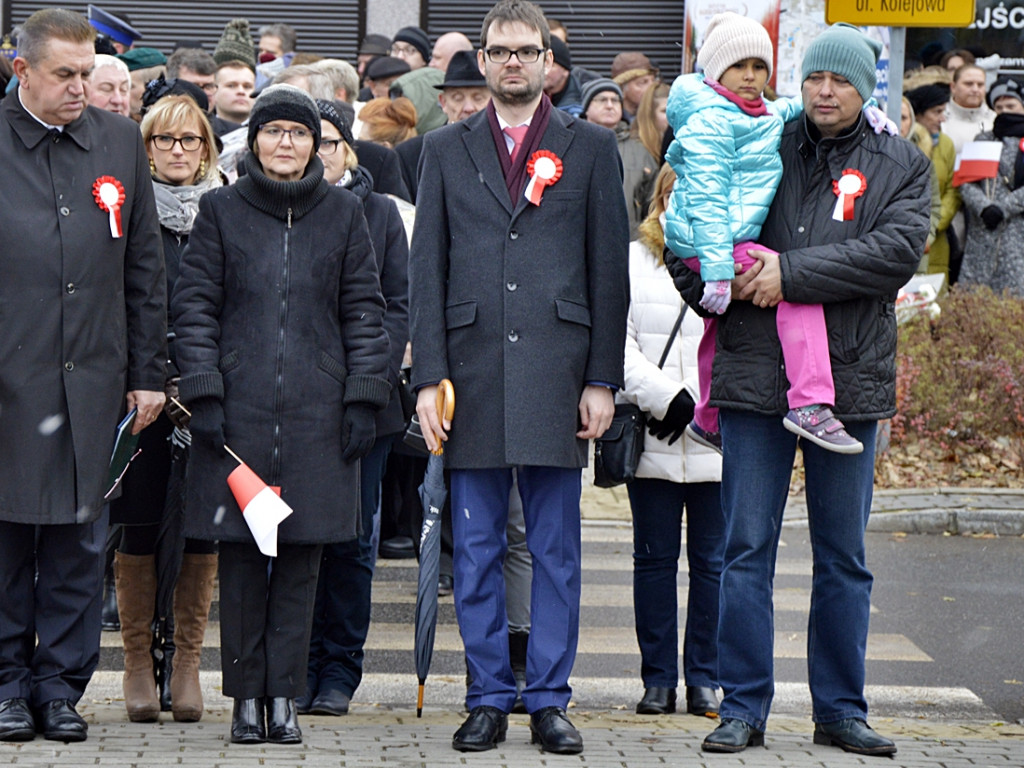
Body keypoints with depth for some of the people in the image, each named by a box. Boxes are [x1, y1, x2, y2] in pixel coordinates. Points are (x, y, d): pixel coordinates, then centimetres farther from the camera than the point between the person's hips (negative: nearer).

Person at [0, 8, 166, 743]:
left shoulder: (120, 142, 9)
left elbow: (145, 268, 12)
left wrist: (148, 373, 8)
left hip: (91, 380, 3)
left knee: (79, 541, 6)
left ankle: (61, 684, 15)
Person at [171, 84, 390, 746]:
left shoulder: (343, 213, 9)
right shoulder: (222, 210, 7)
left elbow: (364, 311, 9)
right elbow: (195, 306, 5)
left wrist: (365, 399, 1)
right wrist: (202, 392, -5)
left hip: (316, 414, 1)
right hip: (238, 408, -1)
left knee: (301, 557, 1)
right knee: (241, 556, 0)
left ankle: (284, 696, 7)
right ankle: (246, 698, 9)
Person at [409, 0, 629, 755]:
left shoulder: (591, 147, 7)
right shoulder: (447, 149, 11)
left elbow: (610, 270, 5)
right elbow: (427, 270, 7)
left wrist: (602, 379, -2)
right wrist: (429, 377, -1)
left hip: (556, 373, -1)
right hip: (473, 373, 1)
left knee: (556, 550, 3)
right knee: (477, 549, 4)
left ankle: (550, 700, 10)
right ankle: (488, 699, 12)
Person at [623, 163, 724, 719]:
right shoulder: (633, 262, 7)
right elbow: (618, 344, -2)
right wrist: (667, 397, -13)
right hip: (653, 440, 0)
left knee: (713, 562, 4)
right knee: (654, 559, 6)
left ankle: (705, 678, 12)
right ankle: (658, 678, 13)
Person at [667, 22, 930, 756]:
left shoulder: (902, 166, 6)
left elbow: (898, 249, -10)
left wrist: (792, 272, -16)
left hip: (851, 380, 0)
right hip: (757, 377, 0)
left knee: (844, 557, 8)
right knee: (747, 549, 1)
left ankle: (841, 709, 17)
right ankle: (744, 707, 8)